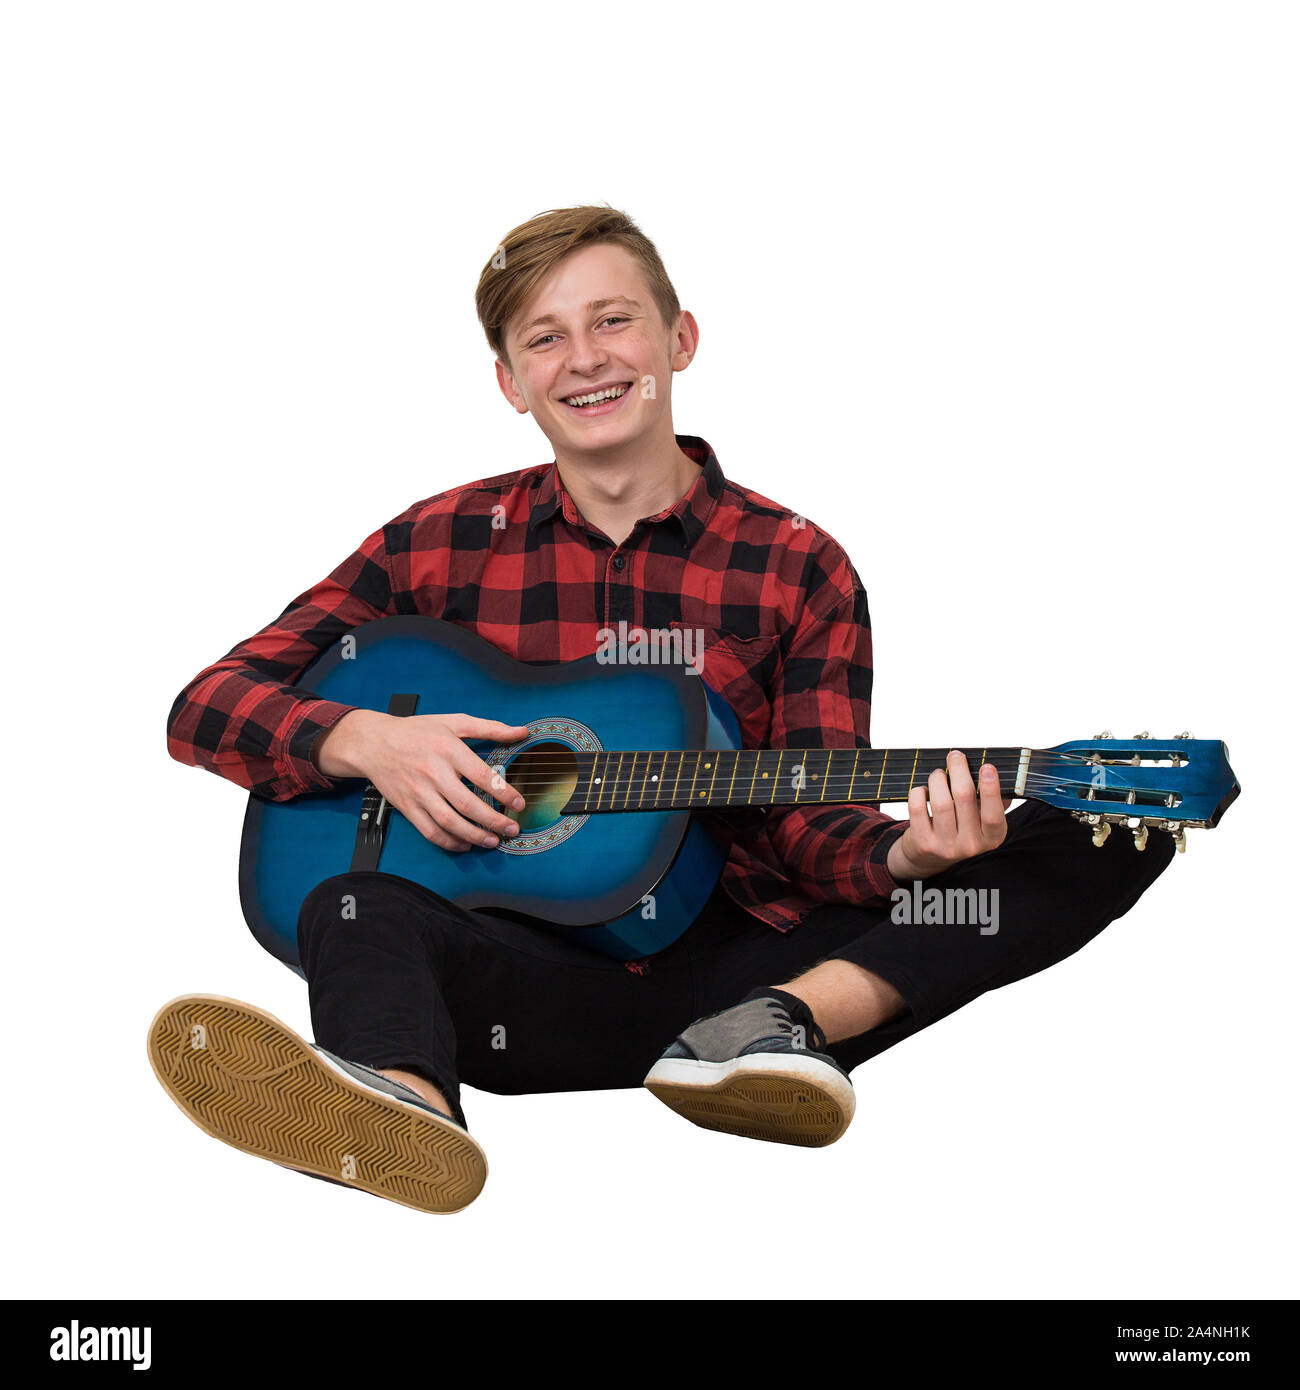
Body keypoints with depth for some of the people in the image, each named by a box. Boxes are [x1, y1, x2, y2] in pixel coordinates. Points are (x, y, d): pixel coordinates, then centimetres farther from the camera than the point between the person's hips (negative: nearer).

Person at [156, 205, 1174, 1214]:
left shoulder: (799, 569, 8)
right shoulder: (441, 544, 9)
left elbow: (808, 826, 5)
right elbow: (207, 706, 7)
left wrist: (904, 855, -19)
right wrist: (366, 741, -13)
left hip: (738, 966, 1)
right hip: (534, 973, 0)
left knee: (1108, 841, -17)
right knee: (361, 911, -33)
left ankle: (780, 1026, -38)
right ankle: (400, 1100, -66)